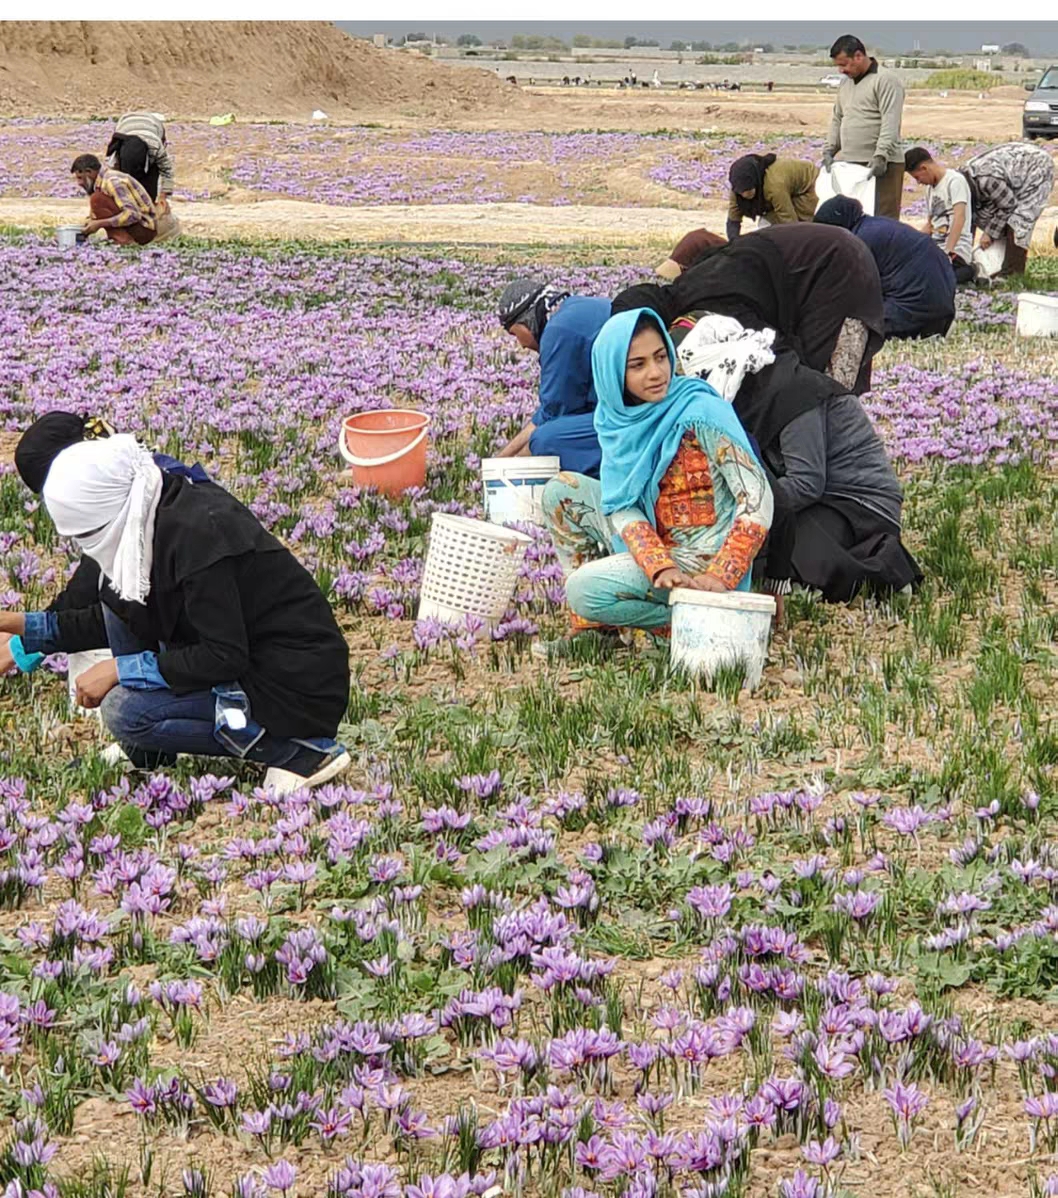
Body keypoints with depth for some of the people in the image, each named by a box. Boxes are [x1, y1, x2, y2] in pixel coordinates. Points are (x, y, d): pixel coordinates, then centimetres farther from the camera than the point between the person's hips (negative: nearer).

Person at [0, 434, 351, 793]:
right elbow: (117, 621, 19)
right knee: (117, 593, 8)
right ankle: (150, 756, 11)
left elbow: (225, 657, -25)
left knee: (125, 712, -22)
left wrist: (120, 669, -18)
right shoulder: (164, 516, 5)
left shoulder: (196, 533, -24)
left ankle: (299, 751, -13)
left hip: (300, 692, -10)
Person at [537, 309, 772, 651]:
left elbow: (758, 497, -21)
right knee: (560, 490, 4)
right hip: (656, 546, 7)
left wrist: (721, 577, -29)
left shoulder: (702, 412, -17)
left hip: (703, 558, -7)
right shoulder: (615, 418, 1)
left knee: (586, 591, -24)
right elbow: (620, 505, -6)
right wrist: (660, 566, -24)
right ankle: (593, 628, 4)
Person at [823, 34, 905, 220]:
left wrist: (880, 156, -24)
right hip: (850, 163, 8)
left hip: (880, 164, -8)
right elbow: (837, 119, 26)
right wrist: (829, 150, 13)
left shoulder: (885, 79, -7)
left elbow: (891, 123, -16)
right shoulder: (846, 83, 19)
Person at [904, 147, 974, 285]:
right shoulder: (930, 187, 20)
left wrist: (948, 251, -29)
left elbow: (960, 217, -19)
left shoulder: (955, 180, -7)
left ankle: (963, 272, -5)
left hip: (956, 249, -9)